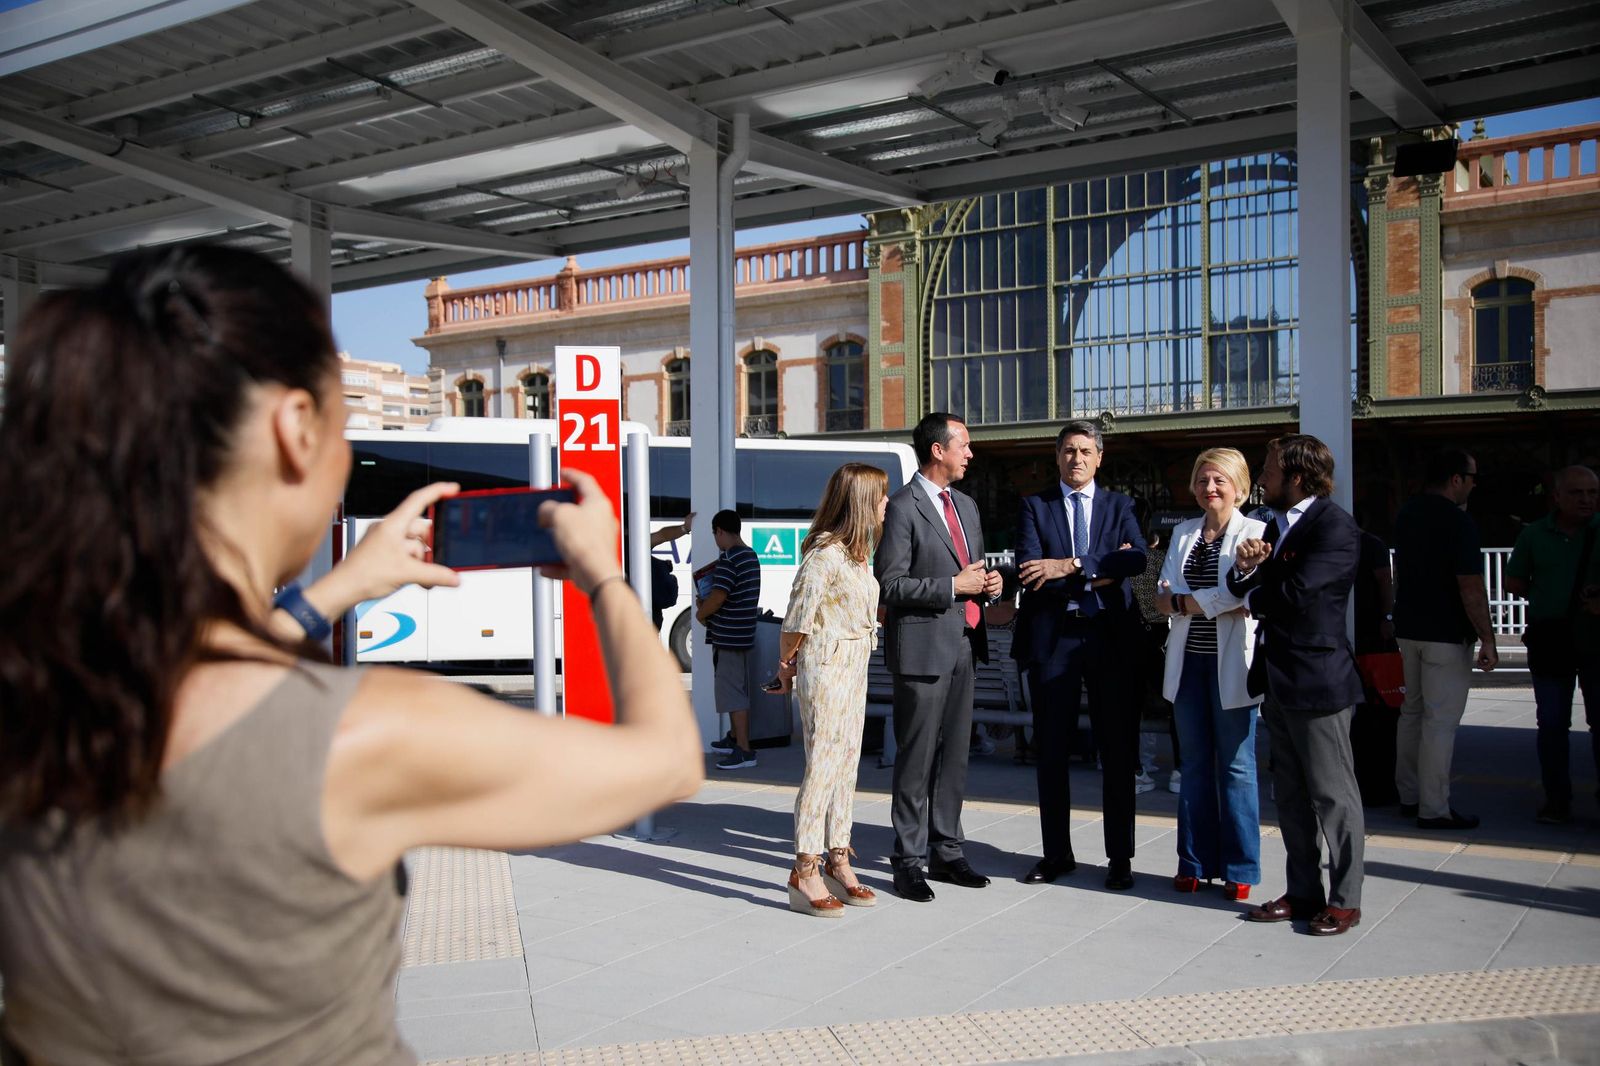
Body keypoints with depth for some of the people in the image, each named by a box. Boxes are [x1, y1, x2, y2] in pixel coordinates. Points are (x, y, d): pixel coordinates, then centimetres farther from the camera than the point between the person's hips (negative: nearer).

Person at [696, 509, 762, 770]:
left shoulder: (728, 559, -18)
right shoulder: (751, 556, 12)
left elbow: (718, 596, -25)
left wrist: (701, 614, -7)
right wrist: (708, 607, 16)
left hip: (728, 636, -10)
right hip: (742, 633, 10)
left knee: (733, 694, -7)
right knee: (737, 690, 19)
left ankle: (744, 751, -6)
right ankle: (736, 739, 31)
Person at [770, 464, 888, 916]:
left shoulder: (858, 552, 12)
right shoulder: (826, 553, -17)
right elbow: (797, 618, -13)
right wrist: (786, 667, 0)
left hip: (855, 667, 9)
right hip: (827, 667, -9)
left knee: (847, 764, 13)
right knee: (823, 766, -6)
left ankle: (837, 862, 22)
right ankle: (804, 872, 1)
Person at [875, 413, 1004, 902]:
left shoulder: (966, 505, 17)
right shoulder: (902, 507, -10)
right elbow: (889, 585, -15)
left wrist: (988, 583, 4)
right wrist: (952, 586, -17)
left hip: (963, 646, 8)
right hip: (922, 649, -8)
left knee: (955, 756, 14)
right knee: (917, 760, -1)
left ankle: (946, 852, 25)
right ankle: (909, 861, 9)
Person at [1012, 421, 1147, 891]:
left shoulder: (1119, 506, 10)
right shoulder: (1034, 505, 7)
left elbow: (1137, 557, -10)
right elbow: (1030, 571, -8)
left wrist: (1071, 565, -19)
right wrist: (1100, 573, -11)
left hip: (1111, 635, 0)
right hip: (1052, 637, 0)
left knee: (1118, 751, 4)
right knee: (1052, 751, 7)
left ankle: (1120, 857, 15)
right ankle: (1056, 853, 20)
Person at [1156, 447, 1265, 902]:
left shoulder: (1255, 532, -3)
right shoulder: (1183, 533, 13)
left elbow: (1248, 596, -14)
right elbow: (1165, 598, 3)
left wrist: (1184, 601, -10)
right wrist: (1221, 603, -12)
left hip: (1231, 663, -5)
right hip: (1189, 661, 5)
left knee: (1236, 766, 1)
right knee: (1195, 765, 10)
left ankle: (1239, 869, 10)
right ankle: (1195, 863, 18)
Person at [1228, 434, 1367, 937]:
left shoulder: (1335, 526, -14)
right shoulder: (1278, 524, 15)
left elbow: (1295, 593, -23)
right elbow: (1246, 589, 12)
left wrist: (1254, 601, -4)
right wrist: (1245, 569, -10)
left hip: (1317, 678, -9)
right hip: (1279, 680, 9)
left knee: (1332, 794, 1)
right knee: (1290, 794, 15)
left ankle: (1344, 900, 12)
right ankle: (1303, 892, 24)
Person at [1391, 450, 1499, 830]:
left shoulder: (1406, 513, 9)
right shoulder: (1457, 521, -16)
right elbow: (1471, 587, -19)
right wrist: (1487, 640, -14)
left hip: (1408, 628, 8)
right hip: (1446, 634, -8)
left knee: (1412, 712, 15)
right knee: (1440, 720, -4)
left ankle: (1409, 796, 22)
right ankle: (1434, 809, 0)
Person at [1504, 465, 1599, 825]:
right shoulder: (1534, 535, 5)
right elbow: (1513, 584, 12)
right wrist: (1547, 598, -1)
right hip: (1549, 640, 1)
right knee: (1551, 723, 6)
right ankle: (1557, 800, 14)